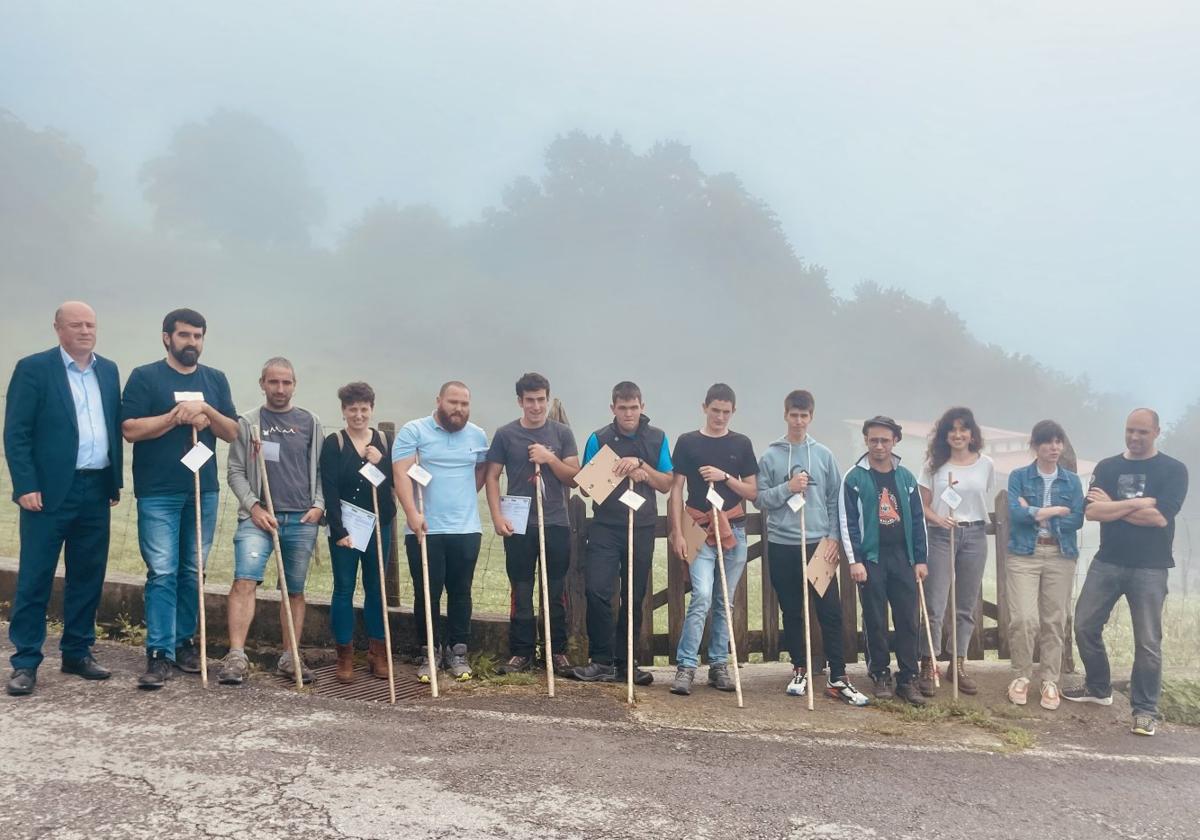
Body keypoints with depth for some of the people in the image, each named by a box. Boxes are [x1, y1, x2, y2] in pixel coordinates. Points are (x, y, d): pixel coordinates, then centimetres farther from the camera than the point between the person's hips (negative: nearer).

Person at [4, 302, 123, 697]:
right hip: (50, 490, -5)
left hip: (96, 489, 5)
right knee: (34, 578, 0)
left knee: (88, 576, 10)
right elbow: (16, 433, -7)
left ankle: (77, 652, 22)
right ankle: (25, 662, 7)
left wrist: (116, 481, 10)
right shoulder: (33, 368, -4)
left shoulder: (108, 371, 12)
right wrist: (25, 486, -14)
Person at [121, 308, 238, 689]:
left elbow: (232, 432, 6)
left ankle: (185, 641, 21)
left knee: (193, 571, 9)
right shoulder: (145, 377, 0)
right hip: (158, 493, -4)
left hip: (204, 490, 4)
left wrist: (205, 411, -11)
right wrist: (177, 415, -15)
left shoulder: (215, 379, 11)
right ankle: (160, 654, -5)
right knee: (162, 572, -7)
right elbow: (130, 429, -9)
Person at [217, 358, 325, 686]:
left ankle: (290, 658, 16)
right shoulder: (248, 423, 7)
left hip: (302, 520, 2)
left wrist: (319, 505, -3)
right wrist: (254, 507, -8)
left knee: (295, 590, 8)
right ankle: (236, 656, -17)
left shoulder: (310, 423, 11)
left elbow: (321, 469, 11)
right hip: (258, 517, -2)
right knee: (244, 581, -17)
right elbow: (235, 471, 3)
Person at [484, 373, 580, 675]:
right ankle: (521, 653, 13)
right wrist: (497, 517, -7)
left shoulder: (562, 433, 6)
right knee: (521, 591, 5)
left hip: (556, 524, 1)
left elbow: (574, 477, 3)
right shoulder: (505, 434, 4)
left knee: (556, 591, 5)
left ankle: (558, 652, 14)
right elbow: (492, 477, 4)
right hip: (519, 525, 0)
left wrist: (550, 458, -13)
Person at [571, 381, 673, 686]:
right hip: (605, 527, -2)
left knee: (634, 597, 7)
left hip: (642, 527, 2)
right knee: (597, 591, -13)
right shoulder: (599, 439, 0)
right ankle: (601, 661, -2)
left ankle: (624, 661, 18)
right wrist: (622, 474, -13)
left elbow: (666, 484, 4)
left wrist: (641, 466, -12)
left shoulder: (656, 438, 5)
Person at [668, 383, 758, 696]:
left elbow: (752, 491, 9)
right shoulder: (687, 442, 2)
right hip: (700, 531, -3)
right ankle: (685, 666, -10)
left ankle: (719, 665, 17)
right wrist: (678, 533, -6)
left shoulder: (741, 444, 9)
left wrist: (725, 477, -9)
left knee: (724, 601, 8)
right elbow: (676, 489, 0)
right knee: (702, 597, -15)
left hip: (733, 531, 3)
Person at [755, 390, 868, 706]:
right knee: (792, 612, 9)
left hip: (817, 544, 0)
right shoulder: (770, 456, 2)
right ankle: (800, 670, 23)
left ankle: (837, 678, 2)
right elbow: (760, 499, 0)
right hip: (782, 545, 0)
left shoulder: (824, 455, 5)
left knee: (830, 611, -3)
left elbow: (835, 500, 6)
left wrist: (831, 537, -3)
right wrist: (787, 488, -15)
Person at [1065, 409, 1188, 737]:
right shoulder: (1106, 467, 7)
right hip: (1106, 562, 4)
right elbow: (1091, 511, -7)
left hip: (1150, 568, -4)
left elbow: (1159, 516, -17)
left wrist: (1112, 505, -9)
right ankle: (1098, 688, 28)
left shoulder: (1173, 471, -3)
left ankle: (1144, 710, 12)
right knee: (1085, 626, 8)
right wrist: (1138, 503, -14)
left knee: (1148, 641, 0)